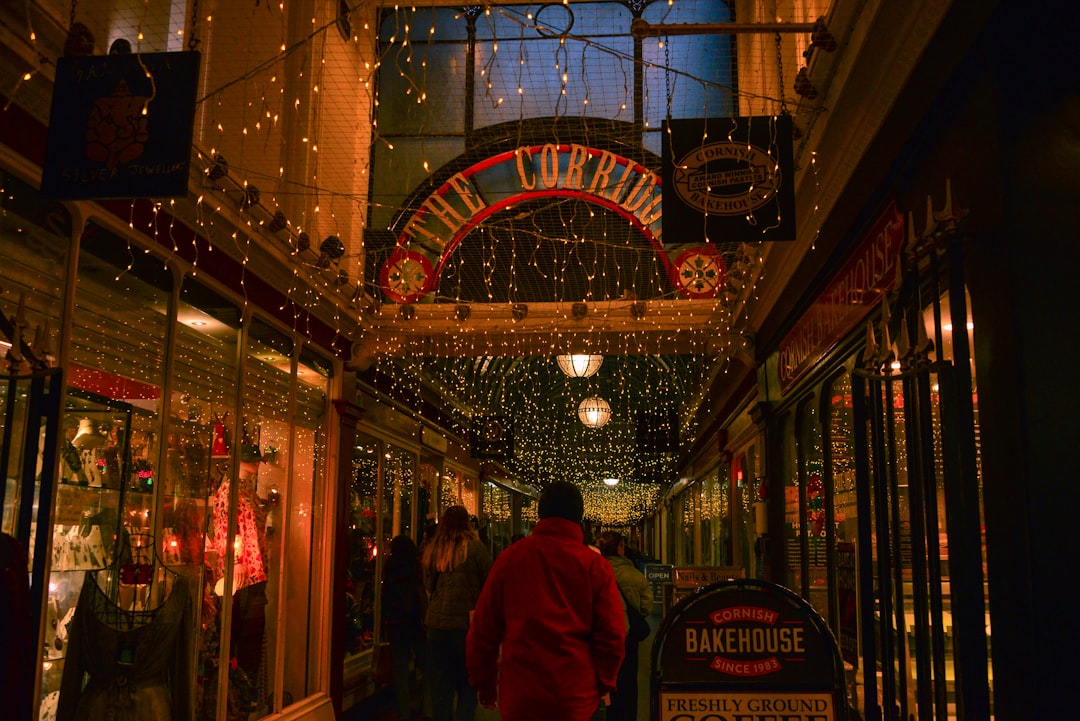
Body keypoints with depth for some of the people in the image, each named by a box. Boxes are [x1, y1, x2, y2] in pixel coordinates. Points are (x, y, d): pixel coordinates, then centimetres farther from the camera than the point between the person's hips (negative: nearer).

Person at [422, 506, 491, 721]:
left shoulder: (431, 550, 3)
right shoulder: (475, 547, -9)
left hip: (436, 623, 3)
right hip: (467, 622, -3)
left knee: (440, 684, 12)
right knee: (468, 683, 7)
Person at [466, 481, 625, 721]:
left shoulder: (509, 558, -3)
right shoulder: (596, 565, -6)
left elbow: (483, 629, 1)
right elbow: (612, 636, -6)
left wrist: (484, 684, 14)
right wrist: (602, 685, 10)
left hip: (519, 696, 1)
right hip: (578, 701, -1)